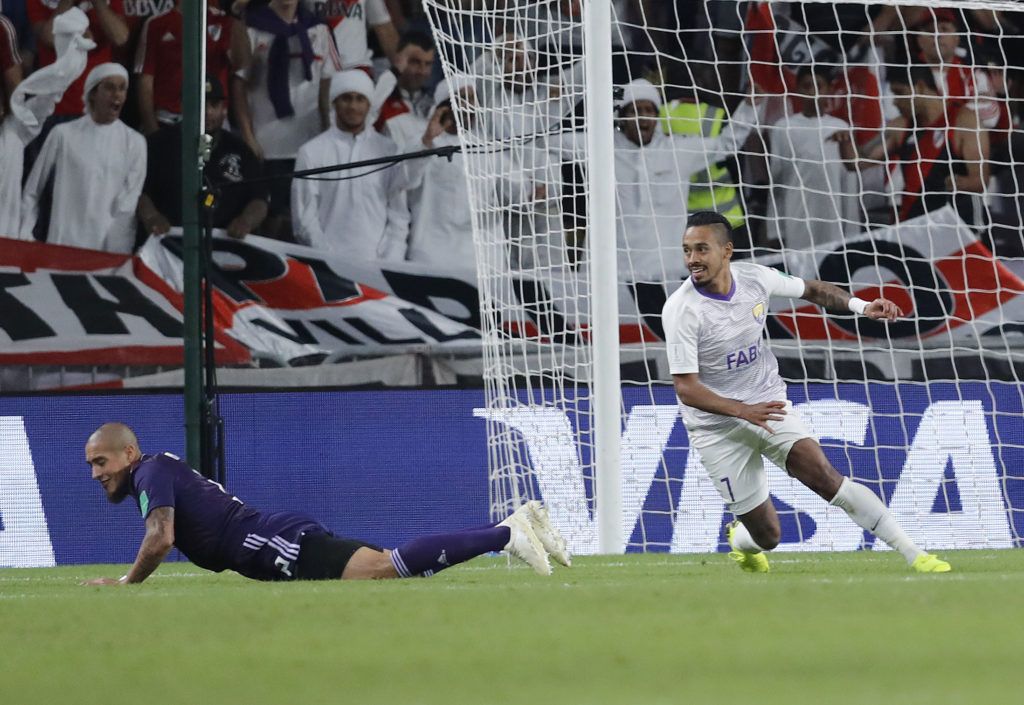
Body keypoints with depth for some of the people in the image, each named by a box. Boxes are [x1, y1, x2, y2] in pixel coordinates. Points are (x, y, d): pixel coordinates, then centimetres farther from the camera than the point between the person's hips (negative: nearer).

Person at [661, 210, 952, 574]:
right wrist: (743, 410, -35)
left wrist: (860, 305, -4)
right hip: (717, 428, -3)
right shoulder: (681, 309, -19)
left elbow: (811, 289, 14)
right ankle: (740, 540, 37)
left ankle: (913, 554, -19)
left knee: (825, 477, -21)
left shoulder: (754, 277, -6)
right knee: (767, 536, -2)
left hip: (768, 406, 3)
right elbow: (686, 388, -22)